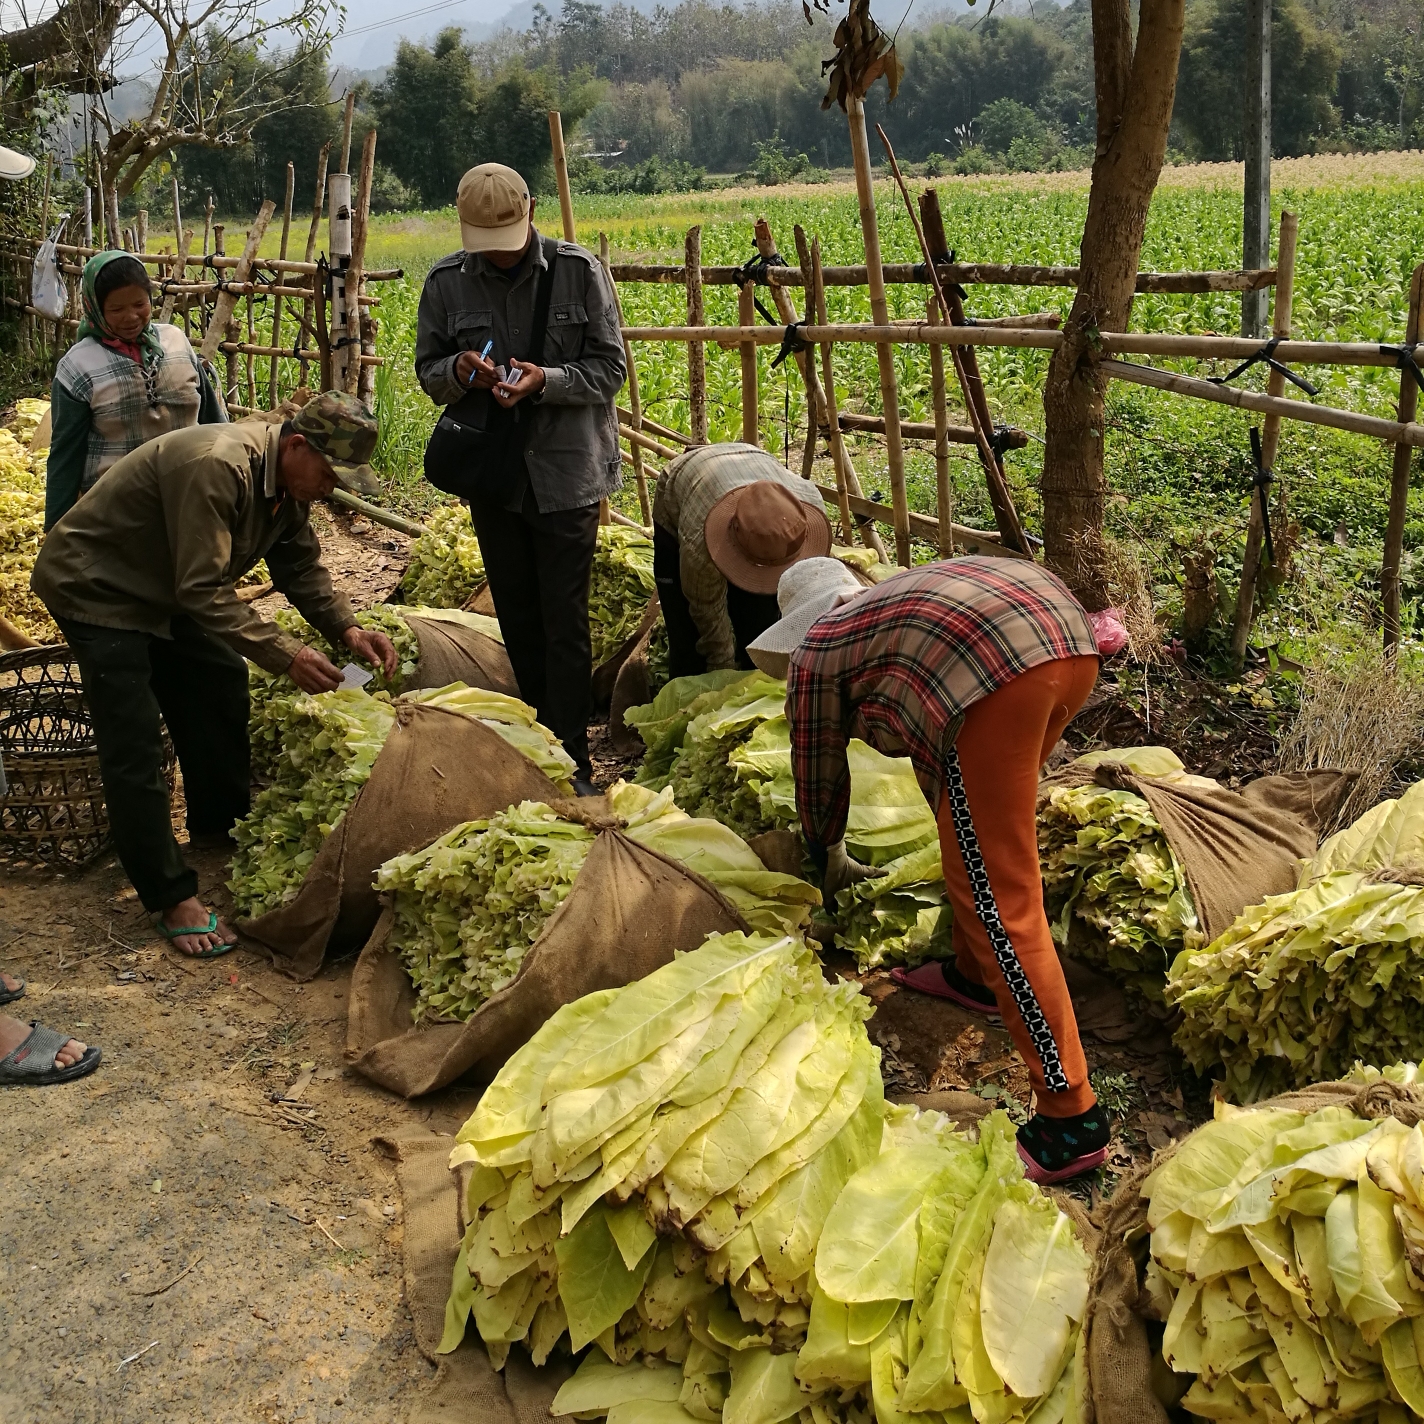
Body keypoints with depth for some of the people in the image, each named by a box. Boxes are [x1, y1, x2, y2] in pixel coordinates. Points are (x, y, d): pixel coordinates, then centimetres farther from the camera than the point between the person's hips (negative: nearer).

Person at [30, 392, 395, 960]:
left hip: (164, 594, 9)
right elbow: (204, 591, -35)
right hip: (95, 589, -9)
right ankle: (170, 897, -4)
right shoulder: (215, 466, -35)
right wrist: (284, 655, -37)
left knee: (220, 688, 12)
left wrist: (347, 629, -15)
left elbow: (300, 567, 1)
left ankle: (219, 830, 31)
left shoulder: (287, 480, -4)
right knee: (133, 748, -11)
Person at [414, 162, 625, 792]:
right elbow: (428, 372, 9)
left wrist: (546, 380, -23)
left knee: (565, 623, 0)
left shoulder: (578, 271, -7)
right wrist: (459, 372, -15)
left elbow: (609, 368, -5)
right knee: (517, 620, 14)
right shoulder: (446, 282, 1)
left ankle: (572, 763, 7)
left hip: (565, 473, -3)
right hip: (491, 474, 4)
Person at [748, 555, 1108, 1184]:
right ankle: (974, 973, 43)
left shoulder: (815, 654, 21)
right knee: (987, 816, 30)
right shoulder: (897, 598, 39)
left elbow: (818, 774, 32)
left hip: (995, 674, -8)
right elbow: (930, 740, 49)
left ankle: (1071, 1117, 0)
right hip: (1069, 632, 8)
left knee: (998, 896, -2)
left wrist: (831, 860, 51)